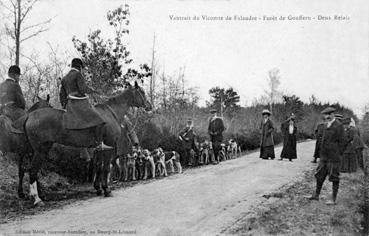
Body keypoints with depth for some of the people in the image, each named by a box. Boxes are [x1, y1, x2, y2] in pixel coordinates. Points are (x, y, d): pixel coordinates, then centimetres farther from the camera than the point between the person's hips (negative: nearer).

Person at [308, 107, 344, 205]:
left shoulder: (339, 126, -11)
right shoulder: (326, 126, 12)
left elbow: (340, 142, -11)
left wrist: (339, 156, -11)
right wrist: (321, 154, 14)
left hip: (334, 157, -7)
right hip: (324, 156, 8)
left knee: (334, 178, 1)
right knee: (320, 175, 13)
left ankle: (333, 199, 9)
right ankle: (316, 195, 24)